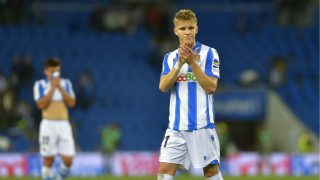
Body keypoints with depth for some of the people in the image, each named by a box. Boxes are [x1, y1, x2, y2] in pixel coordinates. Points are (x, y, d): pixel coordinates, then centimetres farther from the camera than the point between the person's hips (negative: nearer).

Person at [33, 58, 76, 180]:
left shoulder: (66, 83, 11)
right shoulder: (40, 85, 2)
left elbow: (72, 103, -1)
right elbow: (41, 104, -11)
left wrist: (60, 87, -8)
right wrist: (52, 87, -12)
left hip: (64, 125, 2)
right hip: (48, 125, -2)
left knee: (68, 160, -6)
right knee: (48, 160, -3)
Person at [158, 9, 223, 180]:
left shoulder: (208, 53, 0)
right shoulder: (170, 57, 10)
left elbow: (211, 87, -10)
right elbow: (163, 86, -4)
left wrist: (192, 63, -18)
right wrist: (179, 64, -16)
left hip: (202, 124, -3)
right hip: (177, 126, 3)